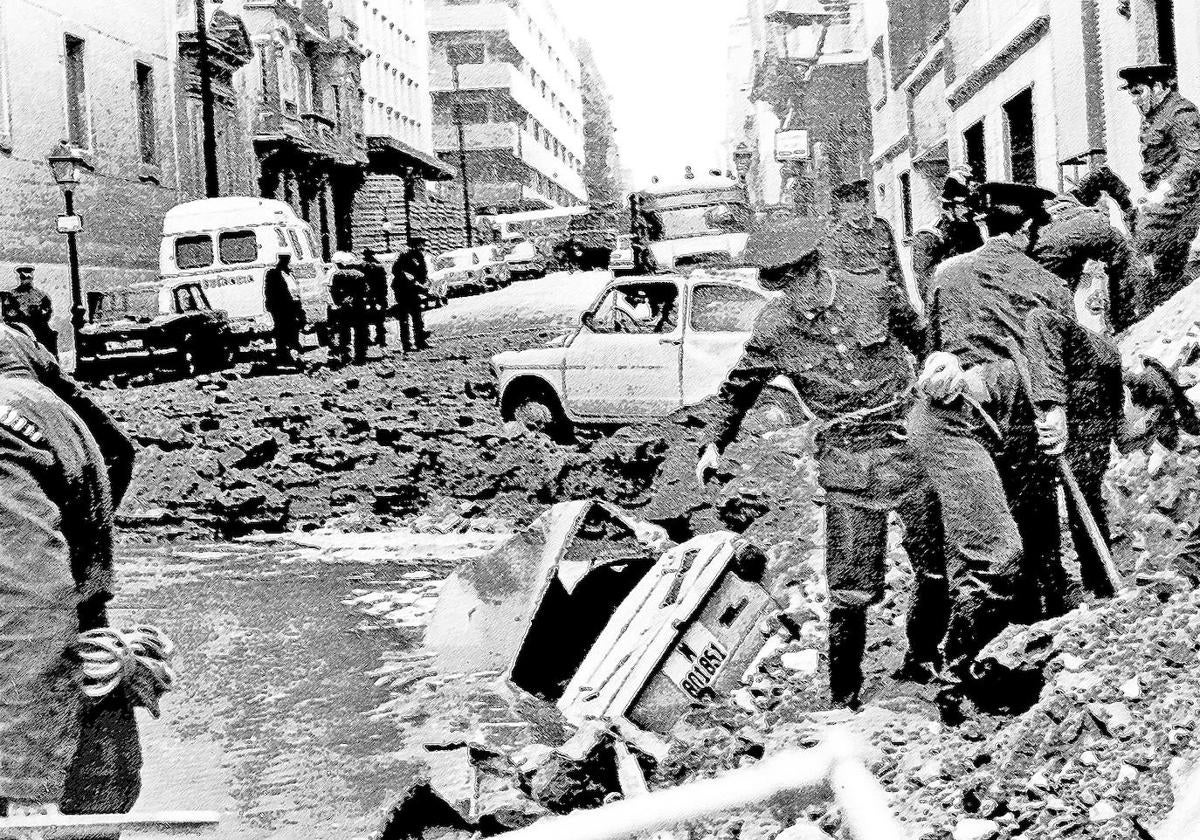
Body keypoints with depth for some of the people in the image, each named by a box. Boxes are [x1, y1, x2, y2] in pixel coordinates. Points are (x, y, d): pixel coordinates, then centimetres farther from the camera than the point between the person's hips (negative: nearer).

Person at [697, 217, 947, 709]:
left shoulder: (875, 293, -4)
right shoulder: (773, 330, -3)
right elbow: (738, 389, 13)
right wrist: (715, 443, 10)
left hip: (911, 443, 1)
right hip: (847, 464, -1)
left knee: (938, 569, 7)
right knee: (851, 589, -5)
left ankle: (923, 661, 30)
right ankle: (844, 697, 11)